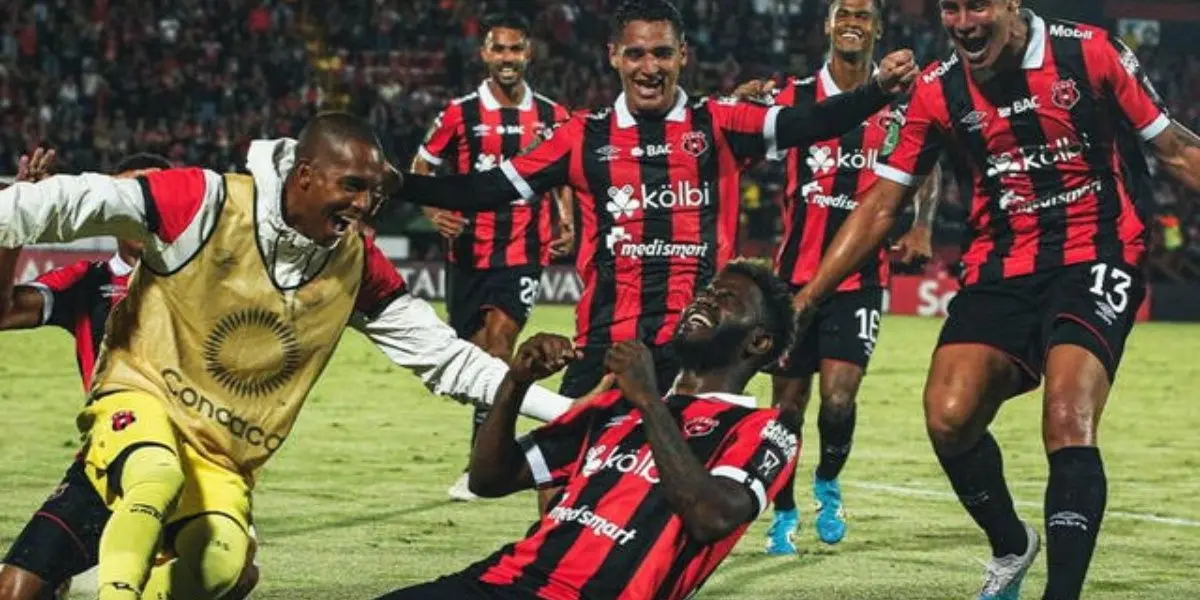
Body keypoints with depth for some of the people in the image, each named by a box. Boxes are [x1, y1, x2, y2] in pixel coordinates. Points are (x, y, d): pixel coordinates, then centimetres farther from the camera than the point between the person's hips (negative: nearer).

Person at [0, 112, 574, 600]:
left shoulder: (358, 267, -2)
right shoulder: (208, 205, -18)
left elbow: (444, 356, 4)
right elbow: (74, 204, -21)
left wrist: (563, 411, -1)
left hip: (224, 459, 5)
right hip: (140, 400, -4)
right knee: (157, 480, -38)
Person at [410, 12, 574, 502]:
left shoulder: (551, 116, 4)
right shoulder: (461, 113, -1)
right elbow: (421, 168, 8)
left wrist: (566, 223, 1)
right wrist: (434, 211, -10)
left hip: (525, 251, -1)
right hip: (469, 251, 1)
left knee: (499, 337, -18)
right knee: (474, 351, 10)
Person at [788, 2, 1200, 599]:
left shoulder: (1090, 52, -6)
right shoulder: (936, 91, 3)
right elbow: (879, 206, 8)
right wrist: (807, 296, 2)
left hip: (1096, 256, -3)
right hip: (999, 271, 3)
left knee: (1068, 421, -24)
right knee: (948, 416, -15)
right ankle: (1010, 548, 14)